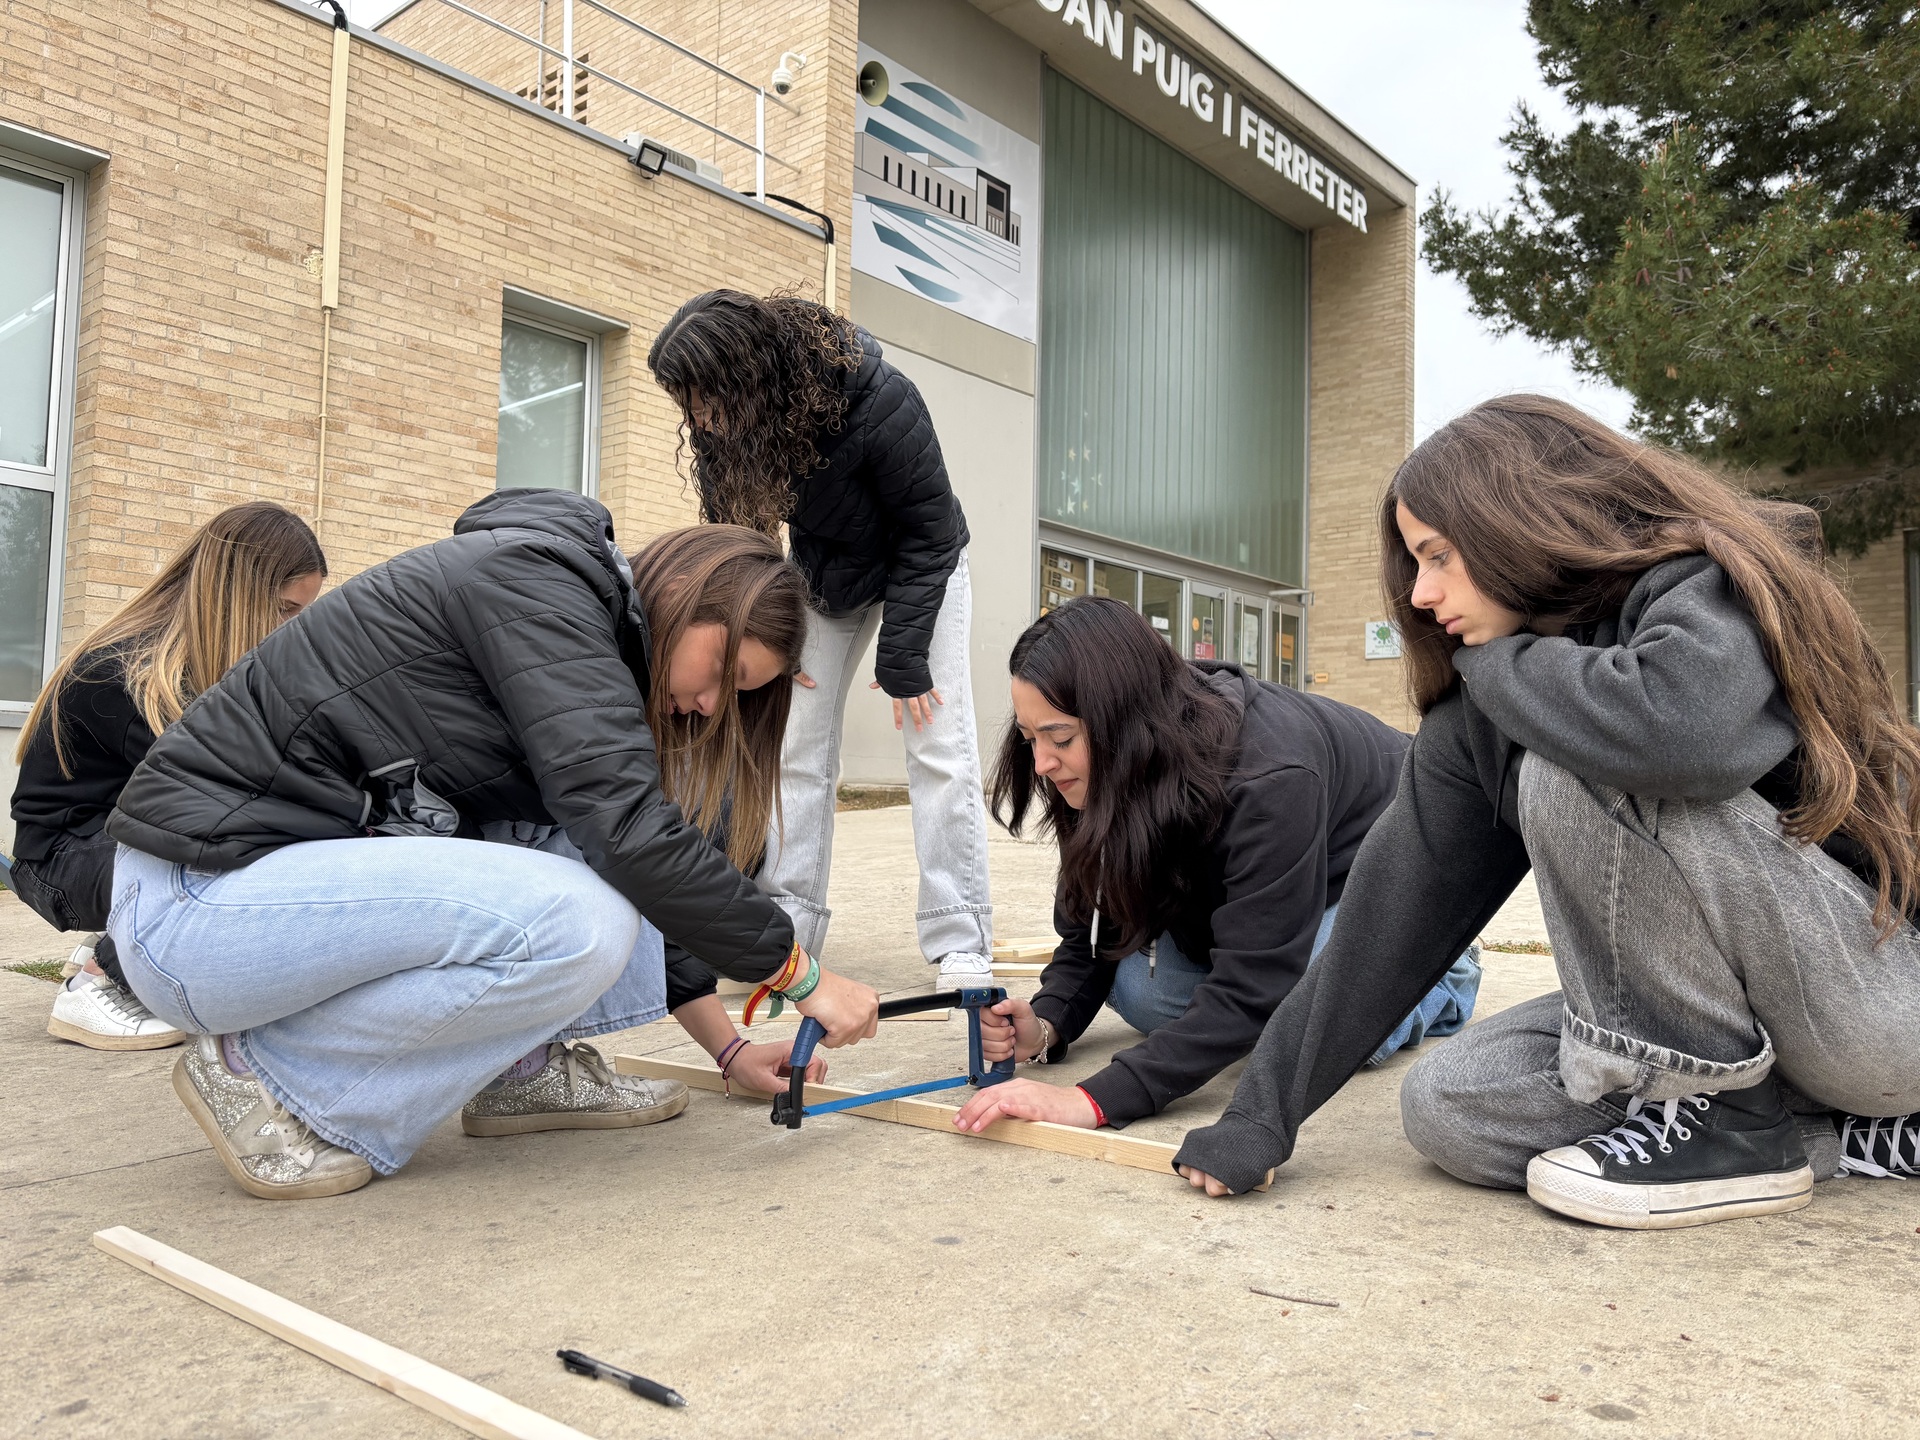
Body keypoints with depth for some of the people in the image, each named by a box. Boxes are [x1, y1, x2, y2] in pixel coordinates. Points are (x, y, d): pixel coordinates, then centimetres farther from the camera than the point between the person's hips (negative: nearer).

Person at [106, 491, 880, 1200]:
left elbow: (631, 874, 18)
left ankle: (525, 1066, 6)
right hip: (196, 902, -9)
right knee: (580, 927, -26)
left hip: (299, 868, 9)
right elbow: (633, 831, -25)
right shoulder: (536, 584, -16)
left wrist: (727, 1045, 16)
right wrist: (802, 973, -14)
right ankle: (264, 1072, -7)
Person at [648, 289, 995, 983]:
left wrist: (902, 656, -23)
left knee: (940, 747, -12)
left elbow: (929, 531, -25)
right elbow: (736, 529, -6)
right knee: (794, 747, -1)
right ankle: (785, 929, 6)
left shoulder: (881, 400, -35)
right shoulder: (720, 426, -20)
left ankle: (960, 942, -7)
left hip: (921, 565, -4)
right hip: (825, 573, 5)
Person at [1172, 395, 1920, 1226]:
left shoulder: (1710, 589, -16)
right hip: (1717, 1011, 8)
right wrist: (1268, 1107, -2)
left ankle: (1731, 1124, -11)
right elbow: (1399, 902, 0)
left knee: (1575, 770, -26)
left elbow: (1683, 728, -41)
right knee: (1445, 1104, -8)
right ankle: (1837, 1131, 1)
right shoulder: (1483, 712, 4)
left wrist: (1496, 659, -19)